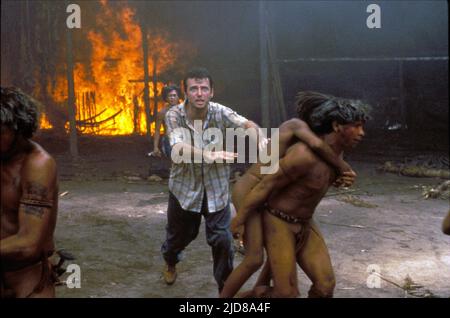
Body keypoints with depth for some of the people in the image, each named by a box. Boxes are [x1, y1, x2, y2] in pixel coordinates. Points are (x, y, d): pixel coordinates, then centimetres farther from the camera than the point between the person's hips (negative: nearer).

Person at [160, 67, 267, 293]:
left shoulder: (220, 112, -15)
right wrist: (207, 154, -54)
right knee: (179, 235, 18)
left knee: (221, 239, -5)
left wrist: (260, 138, -54)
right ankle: (170, 263, 54)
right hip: (185, 187, 0)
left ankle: (225, 286, 19)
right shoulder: (174, 115, -18)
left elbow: (247, 124, -30)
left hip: (216, 188, 0)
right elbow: (178, 148, -34)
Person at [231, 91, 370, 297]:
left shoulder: (336, 150, -5)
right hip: (279, 223, -7)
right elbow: (265, 185, -22)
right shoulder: (305, 155, -32)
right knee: (287, 293, -4)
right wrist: (239, 220, -13)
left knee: (325, 285, 2)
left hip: (305, 224, 8)